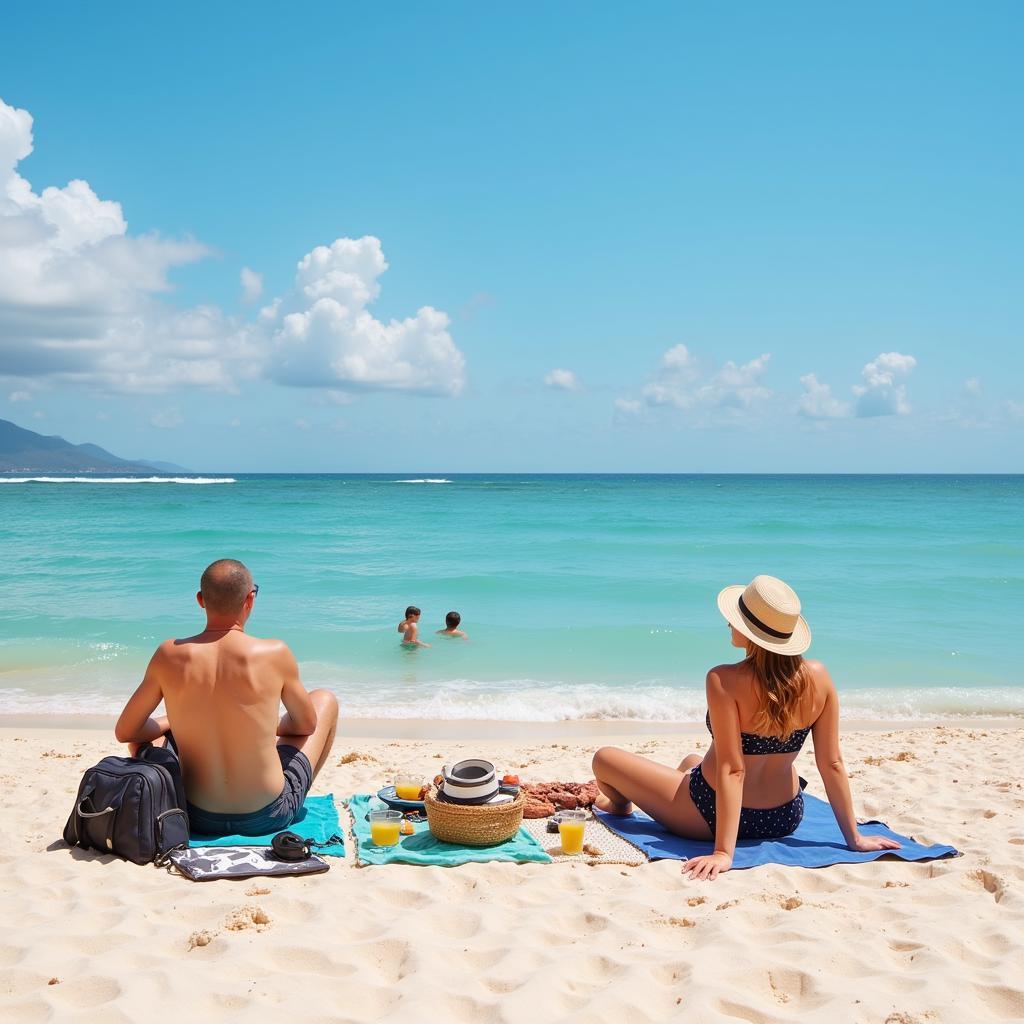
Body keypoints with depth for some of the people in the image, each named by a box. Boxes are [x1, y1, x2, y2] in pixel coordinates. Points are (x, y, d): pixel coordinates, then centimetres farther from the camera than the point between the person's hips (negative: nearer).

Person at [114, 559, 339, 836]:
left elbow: (124, 732, 2)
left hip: (196, 818, 2)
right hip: (267, 817, -2)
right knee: (325, 700, 20)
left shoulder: (169, 655, -11)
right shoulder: (275, 654, -15)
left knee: (146, 729, 28)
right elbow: (307, 724, 2)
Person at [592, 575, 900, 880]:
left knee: (604, 758, 16)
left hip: (711, 818, -6)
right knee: (691, 762, 37)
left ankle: (621, 804, 52)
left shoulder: (724, 681, -26)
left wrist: (723, 852, -25)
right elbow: (832, 764, -9)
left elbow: (732, 769, -28)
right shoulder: (819, 677, -13)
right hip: (785, 820, 6)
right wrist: (854, 837, 0)